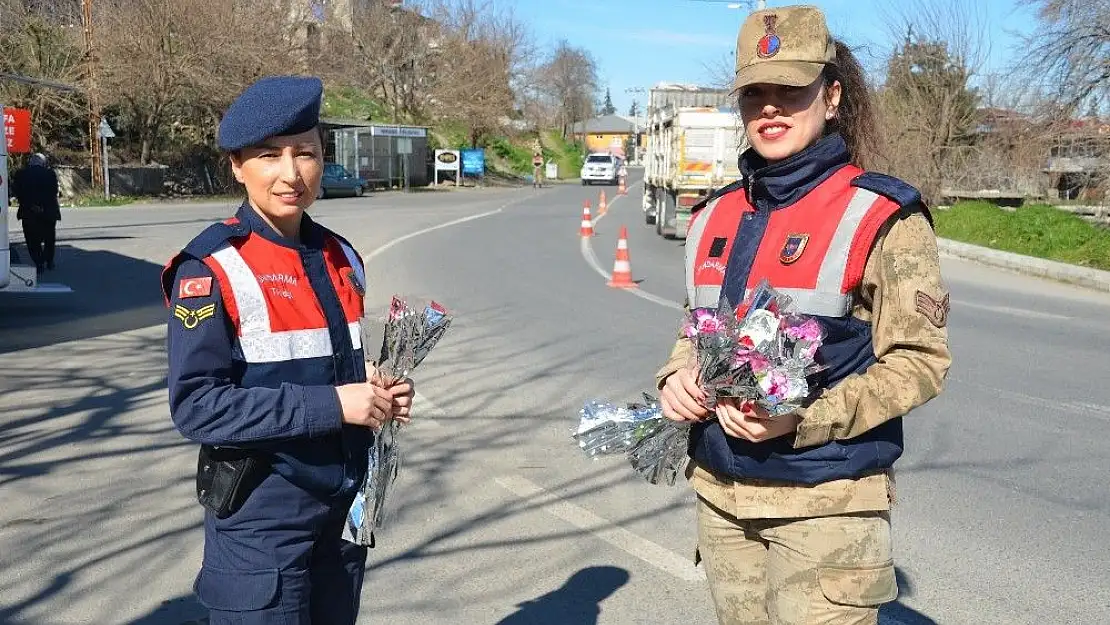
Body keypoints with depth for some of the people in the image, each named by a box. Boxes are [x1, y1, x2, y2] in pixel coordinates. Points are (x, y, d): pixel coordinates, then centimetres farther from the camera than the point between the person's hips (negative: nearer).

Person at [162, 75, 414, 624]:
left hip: (344, 506, 7)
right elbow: (196, 406, -20)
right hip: (261, 518, -6)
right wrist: (330, 405, -24)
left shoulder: (340, 256, 6)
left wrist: (379, 393, -4)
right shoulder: (211, 269, -14)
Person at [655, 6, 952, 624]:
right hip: (720, 495, 5)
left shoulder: (880, 216, -9)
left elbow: (922, 359, -10)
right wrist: (678, 377, -3)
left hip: (825, 502, -5)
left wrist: (805, 420, -22)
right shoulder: (717, 215, 8)